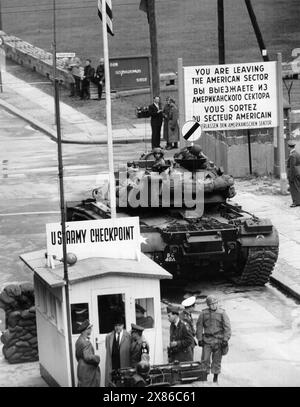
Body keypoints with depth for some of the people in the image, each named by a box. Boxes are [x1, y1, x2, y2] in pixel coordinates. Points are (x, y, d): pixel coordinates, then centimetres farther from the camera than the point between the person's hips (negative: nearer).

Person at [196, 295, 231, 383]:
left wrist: (225, 339, -11)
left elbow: (227, 327, -3)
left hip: (218, 341, -1)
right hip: (207, 340, 1)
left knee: (217, 361, 6)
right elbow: (199, 326, 8)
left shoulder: (222, 313, -2)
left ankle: (215, 378, 17)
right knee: (205, 360, -5)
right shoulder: (203, 313, 3)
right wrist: (199, 339, 2)